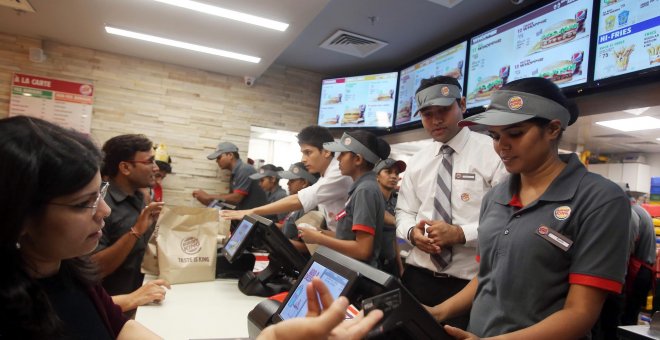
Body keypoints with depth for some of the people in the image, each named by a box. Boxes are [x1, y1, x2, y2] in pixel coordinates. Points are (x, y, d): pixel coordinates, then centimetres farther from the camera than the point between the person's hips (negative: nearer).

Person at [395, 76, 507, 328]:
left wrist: (460, 233, -22)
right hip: (419, 275, 5)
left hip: (470, 282, -4)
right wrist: (412, 232, -9)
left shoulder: (492, 153, -6)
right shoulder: (416, 161, 9)